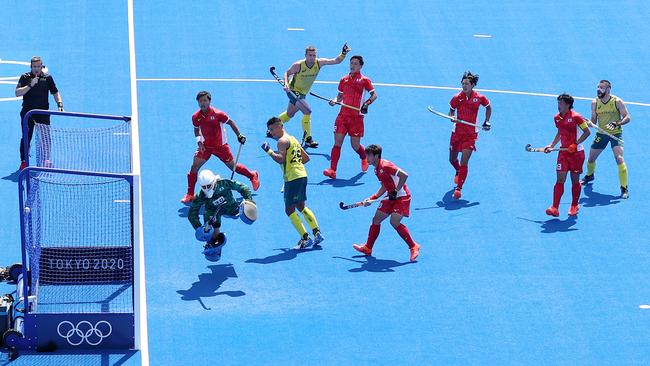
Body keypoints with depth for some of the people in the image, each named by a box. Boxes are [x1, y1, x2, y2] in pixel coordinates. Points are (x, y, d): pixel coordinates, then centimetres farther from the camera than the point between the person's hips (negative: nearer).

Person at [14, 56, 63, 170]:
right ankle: (23, 162, 6)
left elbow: (55, 92, 13)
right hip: (27, 112, -2)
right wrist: (30, 85, -19)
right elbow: (17, 93, -9)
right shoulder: (25, 77, 0)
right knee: (26, 138, -2)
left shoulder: (47, 78, 6)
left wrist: (60, 104, -3)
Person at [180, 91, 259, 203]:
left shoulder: (217, 114, -20)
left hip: (221, 146, -3)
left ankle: (253, 175, 35)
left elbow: (230, 122, -6)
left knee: (233, 166, 7)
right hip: (205, 146, 3)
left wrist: (239, 136, -9)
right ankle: (190, 194, 2)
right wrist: (199, 141, -8)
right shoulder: (195, 117, -10)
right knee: (194, 167, -8)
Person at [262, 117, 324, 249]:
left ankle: (306, 238, -9)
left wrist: (269, 151, -15)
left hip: (293, 178, -9)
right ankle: (317, 233, 19)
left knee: (289, 209, -4)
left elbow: (280, 159, -22)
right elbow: (306, 158, 23)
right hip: (302, 175, 9)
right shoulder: (293, 139, 20)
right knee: (300, 206, 22)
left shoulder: (282, 141, -9)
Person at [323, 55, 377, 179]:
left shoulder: (364, 80, 1)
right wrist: (335, 101, -2)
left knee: (355, 145, 2)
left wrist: (367, 103, -17)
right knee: (337, 142, -8)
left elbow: (374, 95, 1)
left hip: (356, 117, -3)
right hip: (343, 115, 3)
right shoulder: (344, 80, 12)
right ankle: (332, 170, -13)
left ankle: (364, 158, 36)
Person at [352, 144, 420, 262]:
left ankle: (413, 246, -10)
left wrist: (396, 191, -25)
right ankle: (368, 248, 21)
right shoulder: (377, 169, 9)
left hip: (402, 197, -10)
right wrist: (371, 198, 14)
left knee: (394, 221, -21)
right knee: (376, 220, 10)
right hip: (391, 197, 10)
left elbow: (404, 175, -28)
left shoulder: (385, 166, -21)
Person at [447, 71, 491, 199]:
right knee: (452, 159, 17)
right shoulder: (457, 98, -7)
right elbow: (451, 111, 7)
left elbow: (488, 107, 11)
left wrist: (486, 122, 5)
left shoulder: (479, 98, -8)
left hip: (470, 134, -3)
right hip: (457, 132, 3)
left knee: (464, 162, -14)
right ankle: (458, 172, 53)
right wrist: (452, 117, -16)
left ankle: (458, 188, -10)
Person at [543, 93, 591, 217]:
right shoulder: (557, 118, 5)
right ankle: (555, 208, -12)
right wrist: (552, 145, 14)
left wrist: (575, 144, -19)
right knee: (560, 179, -5)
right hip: (563, 152, 4)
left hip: (576, 152, -4)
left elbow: (587, 132, -12)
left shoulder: (575, 117, -13)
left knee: (575, 180, 7)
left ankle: (574, 205, 24)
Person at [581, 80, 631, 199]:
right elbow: (594, 120, 6)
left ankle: (624, 189, -12)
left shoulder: (617, 102, -12)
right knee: (591, 158, 12)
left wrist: (617, 124, -28)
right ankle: (589, 176, 46)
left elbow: (627, 117, -10)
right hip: (601, 133, 4)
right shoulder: (595, 103, -1)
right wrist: (589, 123, -17)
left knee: (619, 159, -19)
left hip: (615, 133, -4)